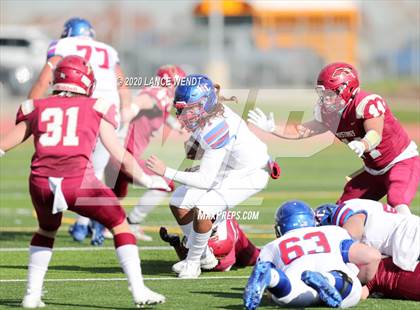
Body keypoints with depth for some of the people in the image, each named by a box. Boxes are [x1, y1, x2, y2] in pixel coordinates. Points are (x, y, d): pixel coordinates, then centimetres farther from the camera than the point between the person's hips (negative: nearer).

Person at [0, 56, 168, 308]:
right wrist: (144, 179, 32)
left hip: (41, 182, 3)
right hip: (78, 181, -3)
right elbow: (119, 154, 18)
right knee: (120, 226, 17)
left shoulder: (38, 109, 21)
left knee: (47, 229, 31)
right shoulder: (95, 108, 17)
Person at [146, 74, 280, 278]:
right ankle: (205, 256, 17)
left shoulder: (216, 129, -38)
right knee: (179, 202, 1)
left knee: (203, 210, -26)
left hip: (250, 174, -9)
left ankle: (193, 262, -4)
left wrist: (166, 172, -36)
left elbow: (205, 180, -35)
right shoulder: (206, 112, -15)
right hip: (227, 166, 9)